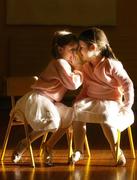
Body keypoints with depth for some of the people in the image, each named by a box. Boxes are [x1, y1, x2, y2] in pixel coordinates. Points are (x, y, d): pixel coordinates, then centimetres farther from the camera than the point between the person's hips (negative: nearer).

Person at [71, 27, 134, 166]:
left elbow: (128, 84, -10)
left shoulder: (111, 65, -11)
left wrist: (127, 106, -13)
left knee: (105, 115, -38)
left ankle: (117, 151, -19)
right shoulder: (86, 67, 10)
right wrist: (78, 101, 2)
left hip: (111, 102, -5)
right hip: (91, 101, 5)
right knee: (78, 110, -27)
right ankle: (78, 151, -21)